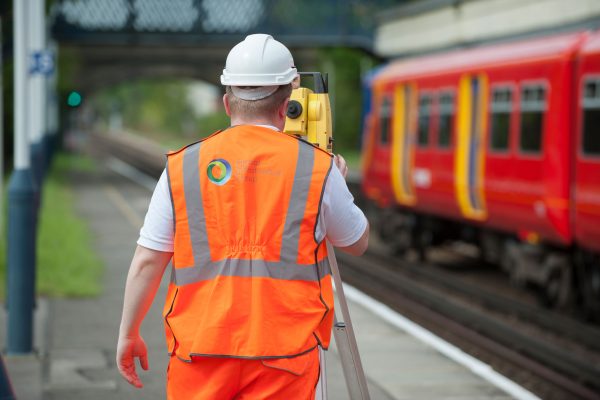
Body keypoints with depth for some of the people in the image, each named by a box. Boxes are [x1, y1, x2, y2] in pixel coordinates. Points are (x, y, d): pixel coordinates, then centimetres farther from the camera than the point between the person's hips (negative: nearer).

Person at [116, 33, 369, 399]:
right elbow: (358, 242, 16)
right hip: (283, 353, -1)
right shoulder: (318, 167, 0)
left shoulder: (182, 166, 2)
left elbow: (146, 263, 3)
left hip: (200, 350, 1)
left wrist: (128, 334, 14)